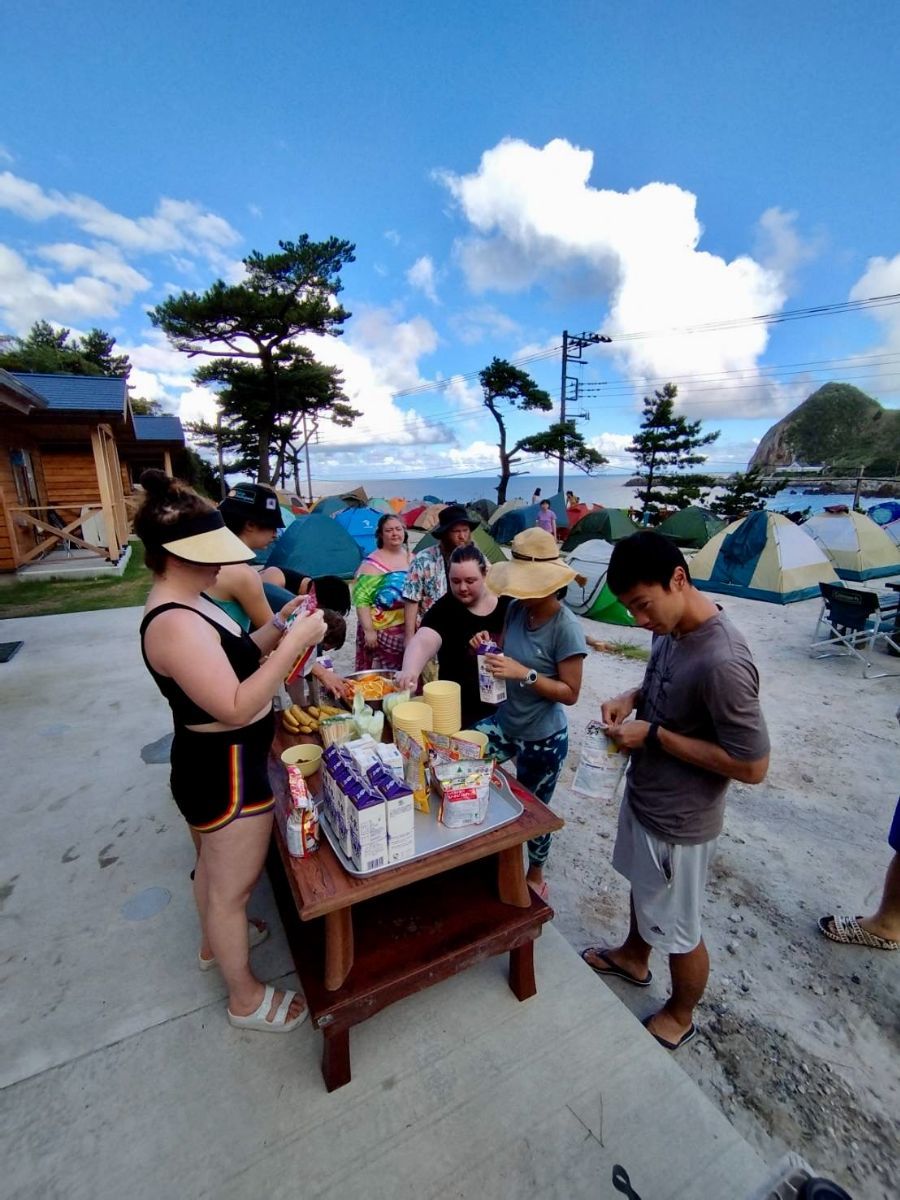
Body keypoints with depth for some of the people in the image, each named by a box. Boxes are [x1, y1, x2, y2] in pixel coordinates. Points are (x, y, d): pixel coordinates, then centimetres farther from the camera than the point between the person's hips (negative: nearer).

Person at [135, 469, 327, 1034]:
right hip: (228, 773, -10)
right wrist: (294, 643, -33)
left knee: (214, 864, 32)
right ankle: (247, 999, 37)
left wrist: (279, 626, -3)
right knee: (233, 886, 13)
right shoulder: (175, 624, -30)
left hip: (213, 765, 10)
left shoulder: (186, 603, 1)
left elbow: (233, 660, 10)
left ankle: (216, 941, 59)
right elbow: (236, 708, -33)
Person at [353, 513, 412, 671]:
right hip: (381, 631, -6)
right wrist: (368, 630, -19)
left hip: (409, 630, 6)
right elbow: (361, 598, -14)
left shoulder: (411, 558, 9)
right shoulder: (373, 563, -10)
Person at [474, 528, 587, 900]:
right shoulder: (516, 609, -7)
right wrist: (488, 648, -15)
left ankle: (536, 876, 46)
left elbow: (570, 693, -20)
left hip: (543, 739, -6)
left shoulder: (566, 628, -24)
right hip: (505, 723, 6)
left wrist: (524, 674, -31)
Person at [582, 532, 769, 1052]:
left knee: (678, 930, 19)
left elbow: (753, 766, -27)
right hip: (643, 795, 8)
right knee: (643, 887, 32)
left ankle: (679, 1016, 47)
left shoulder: (722, 662, -34)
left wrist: (655, 735, -26)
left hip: (678, 822, -8)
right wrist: (633, 697, -8)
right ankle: (633, 957, 59)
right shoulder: (672, 630, -7)